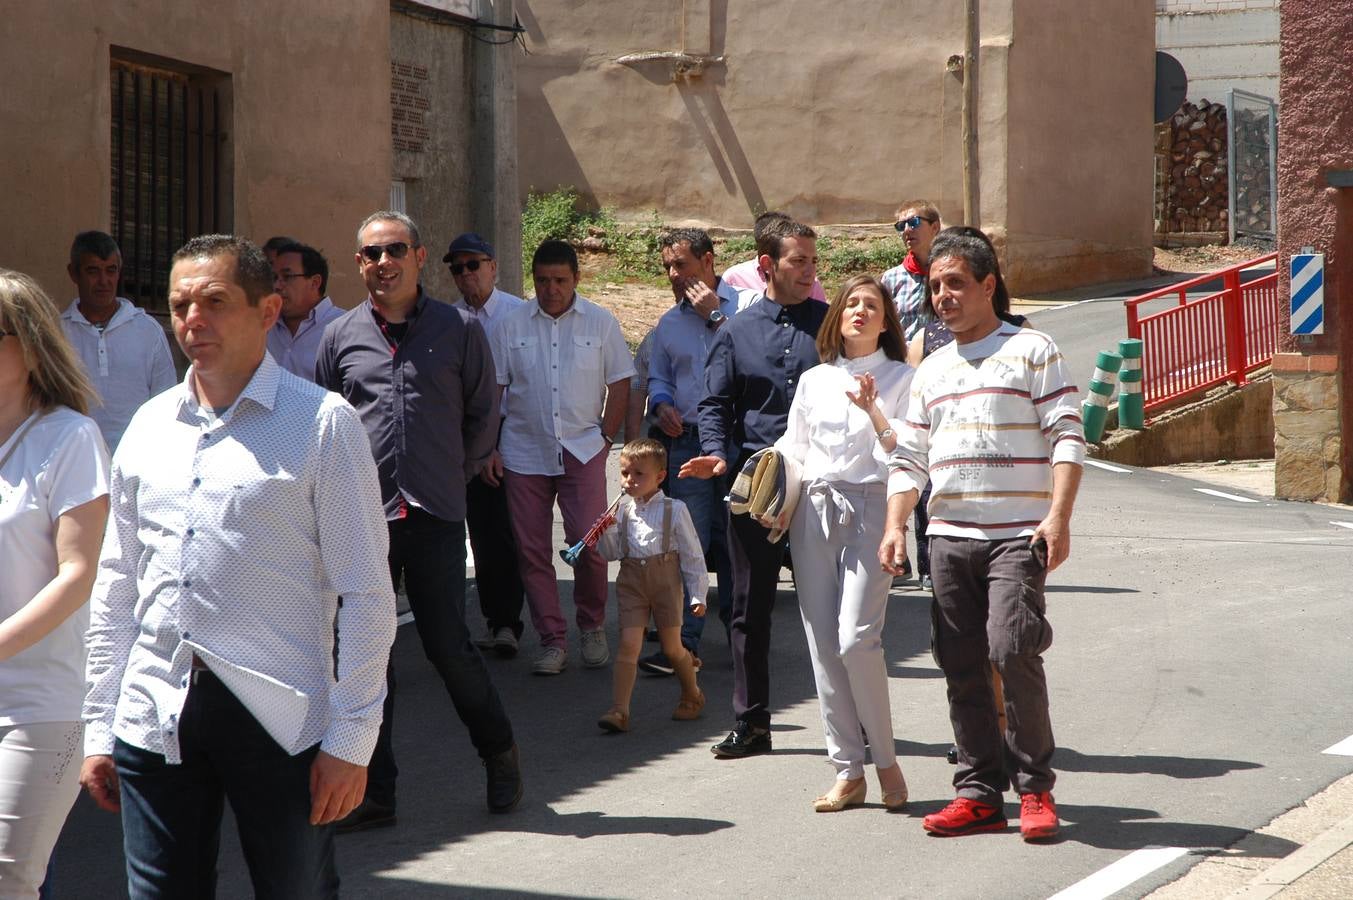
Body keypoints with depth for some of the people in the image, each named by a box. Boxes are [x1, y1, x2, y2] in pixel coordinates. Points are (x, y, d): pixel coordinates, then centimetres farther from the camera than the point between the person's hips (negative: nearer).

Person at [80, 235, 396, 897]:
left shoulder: (322, 424, -4)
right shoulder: (150, 426, 11)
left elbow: (366, 595, -5)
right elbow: (115, 591, 16)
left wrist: (351, 739, -8)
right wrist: (98, 728, 13)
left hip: (278, 718, -4)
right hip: (153, 717, 4)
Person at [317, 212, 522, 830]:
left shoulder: (459, 330, 3)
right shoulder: (341, 336, 7)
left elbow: (484, 414, 11)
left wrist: (452, 477, 9)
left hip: (435, 517, -2)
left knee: (448, 645, -2)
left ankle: (499, 752, 23)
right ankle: (374, 791, 10)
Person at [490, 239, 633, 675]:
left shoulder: (600, 323, 4)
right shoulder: (512, 325, 5)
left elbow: (620, 384, 7)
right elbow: (492, 389, 7)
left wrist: (605, 436, -1)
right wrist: (489, 448, 2)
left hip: (582, 451, -1)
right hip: (524, 454, 1)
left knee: (589, 542, -8)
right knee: (532, 551, 2)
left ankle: (592, 626, 15)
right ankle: (552, 641, 11)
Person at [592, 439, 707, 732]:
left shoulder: (673, 510, -4)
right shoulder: (622, 512, 5)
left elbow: (692, 554, -1)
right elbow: (611, 553, 11)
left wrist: (698, 595, -2)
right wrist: (607, 532, -8)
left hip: (666, 580, -2)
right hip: (631, 582, 2)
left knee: (672, 647, 7)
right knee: (629, 644, -7)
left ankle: (692, 695, 32)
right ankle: (619, 710, -9)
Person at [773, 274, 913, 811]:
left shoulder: (901, 379, 6)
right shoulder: (814, 380, 17)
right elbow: (791, 453, 21)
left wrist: (872, 411, -16)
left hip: (871, 508, -4)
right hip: (815, 510, 4)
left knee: (856, 639, -16)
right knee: (822, 643, -1)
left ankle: (885, 761, 0)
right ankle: (847, 771, 5)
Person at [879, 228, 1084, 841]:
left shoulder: (1031, 351, 3)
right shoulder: (931, 370, 20)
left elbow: (1068, 438, -4)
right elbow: (909, 459, 20)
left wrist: (1058, 518, -15)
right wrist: (895, 528, 6)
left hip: (1017, 534, -6)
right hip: (948, 536, 6)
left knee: (1011, 648, -18)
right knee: (961, 665, 3)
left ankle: (1035, 787, -5)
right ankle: (979, 791, 10)